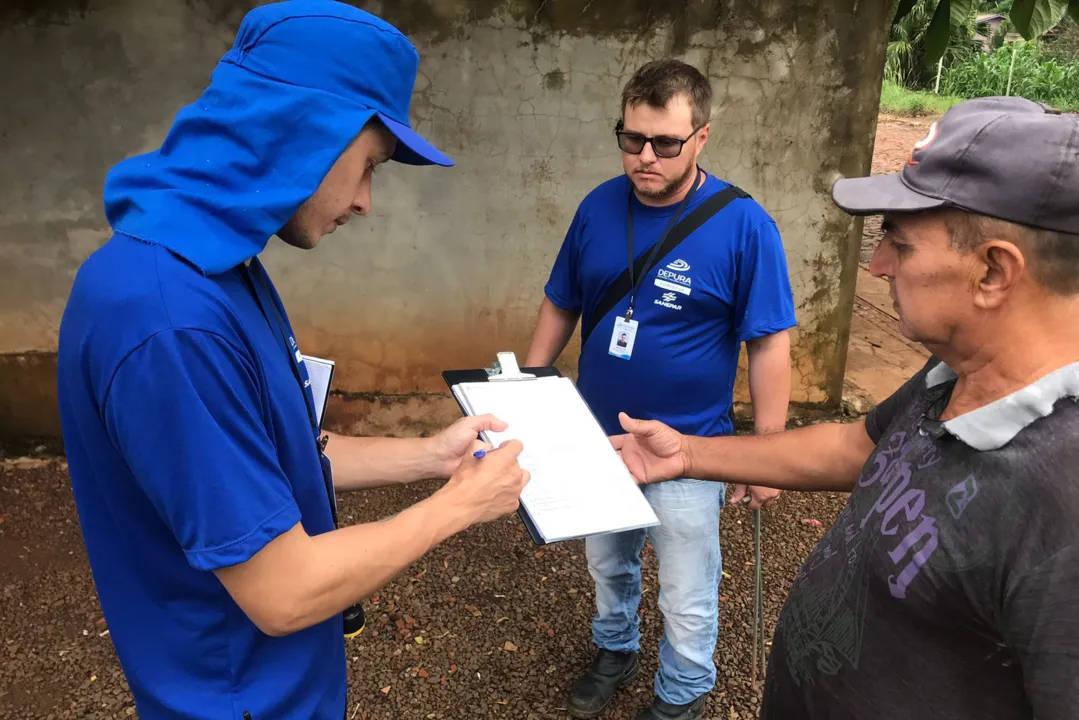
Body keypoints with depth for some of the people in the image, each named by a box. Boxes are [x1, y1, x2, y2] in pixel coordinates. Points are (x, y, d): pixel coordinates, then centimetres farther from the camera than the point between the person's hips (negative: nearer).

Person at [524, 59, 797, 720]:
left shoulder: (743, 225, -18)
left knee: (687, 599, 15)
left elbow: (770, 346, -14)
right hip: (597, 437, 4)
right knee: (608, 565, 26)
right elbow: (560, 307, 5)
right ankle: (615, 650, 54)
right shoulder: (599, 207, -5)